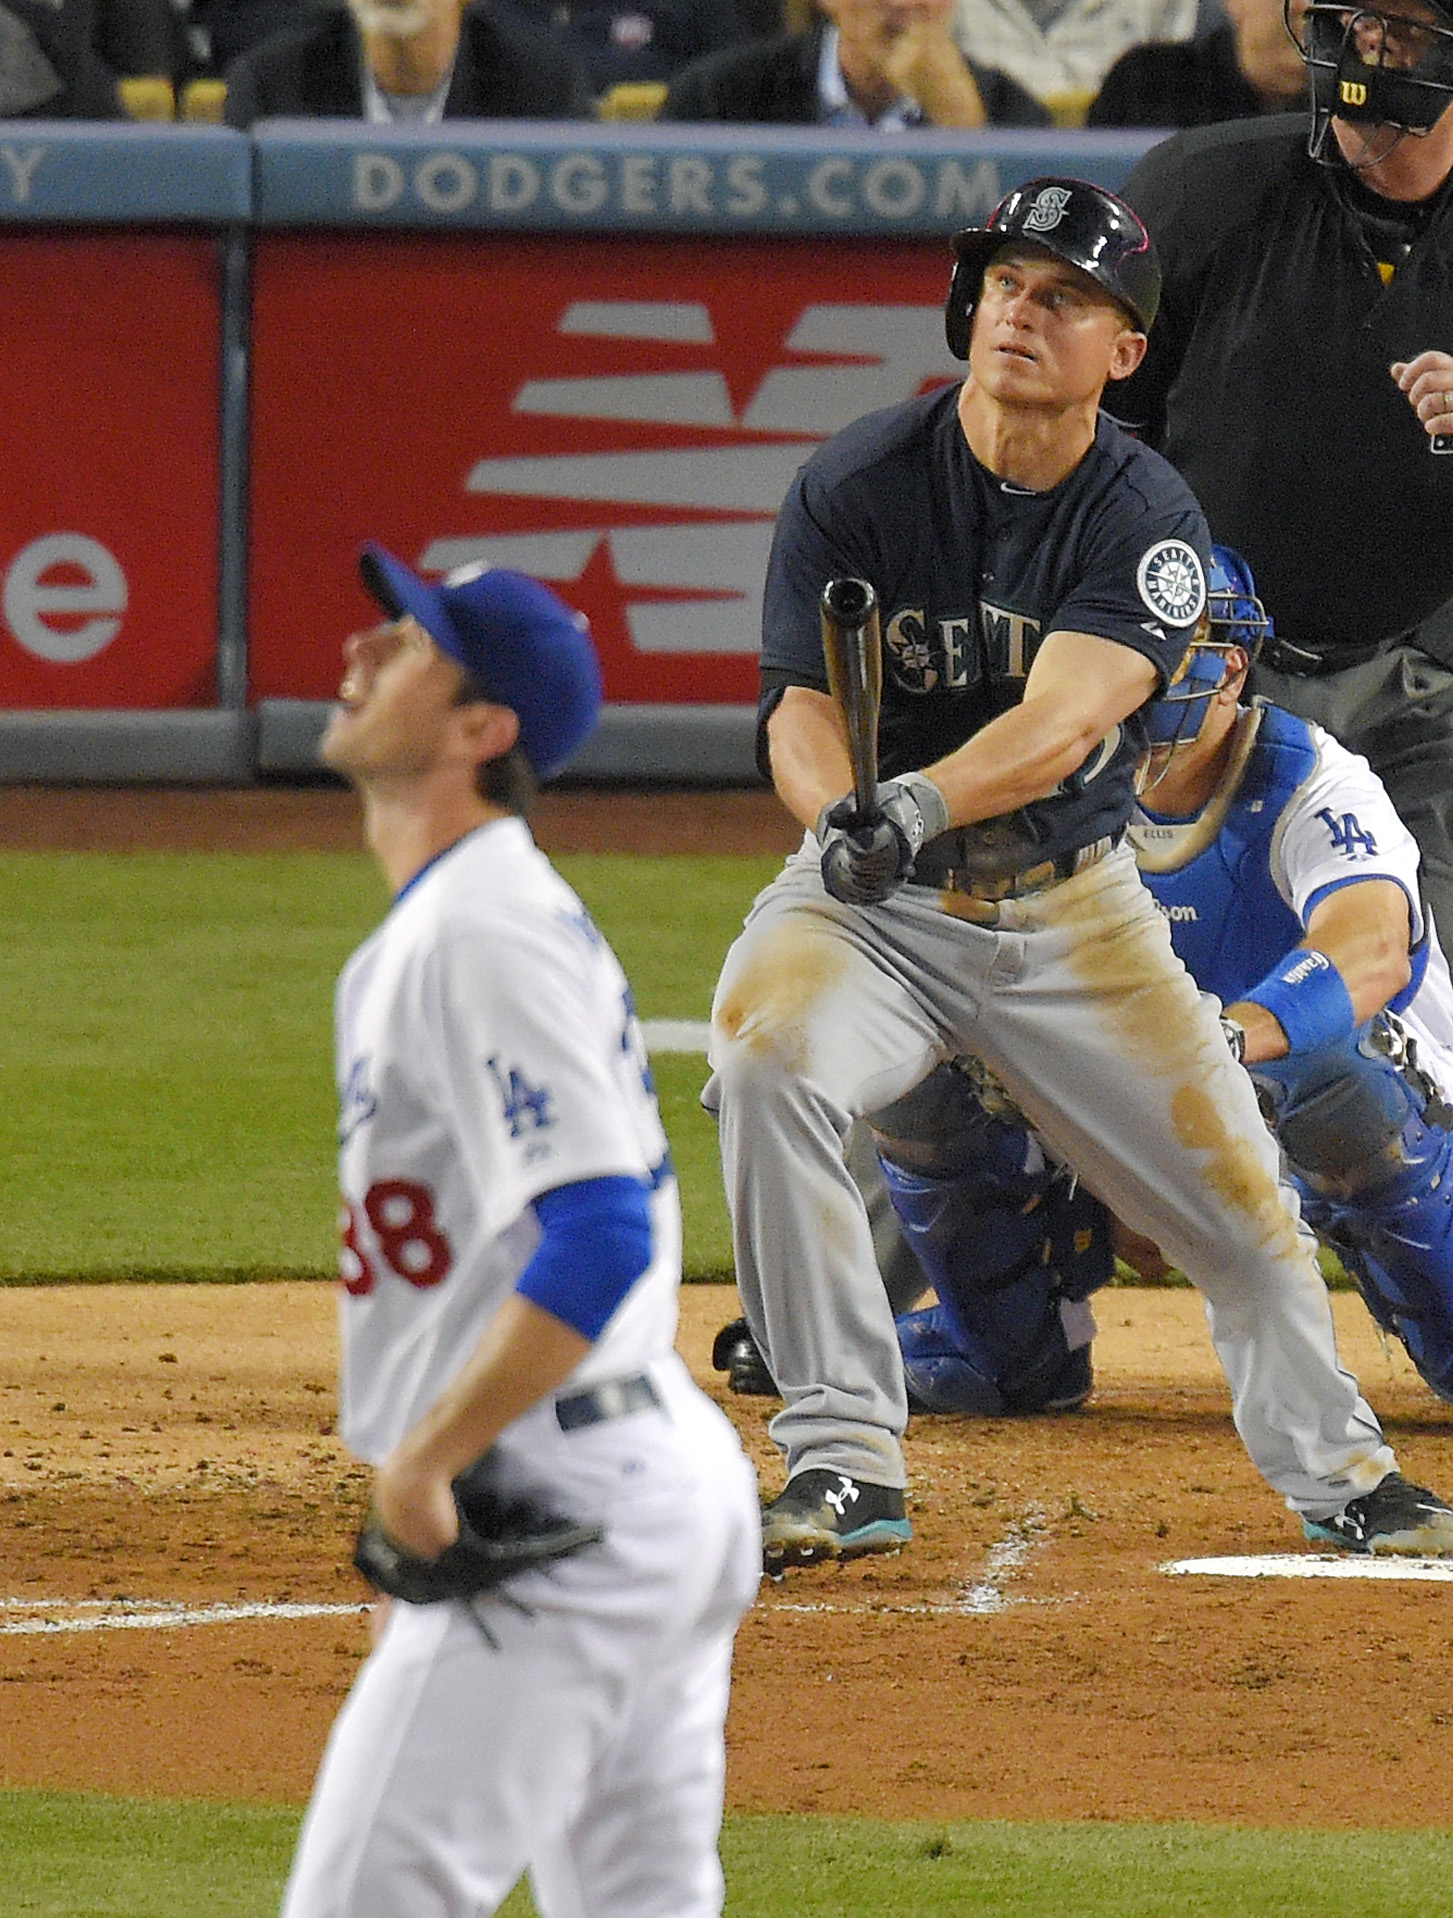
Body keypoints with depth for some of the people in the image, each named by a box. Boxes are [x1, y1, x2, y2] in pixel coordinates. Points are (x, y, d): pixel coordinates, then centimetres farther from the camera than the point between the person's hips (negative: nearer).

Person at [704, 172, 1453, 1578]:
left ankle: (1333, 1467, 31)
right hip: (874, 908, -1)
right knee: (761, 1057, -31)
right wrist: (844, 819, -40)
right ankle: (844, 1462, -25)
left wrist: (923, 803, -45)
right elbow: (802, 718, -16)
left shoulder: (1149, 522, -10)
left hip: (1074, 908, 1)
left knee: (1234, 1189, 2)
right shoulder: (856, 487, -10)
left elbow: (1060, 723, -26)